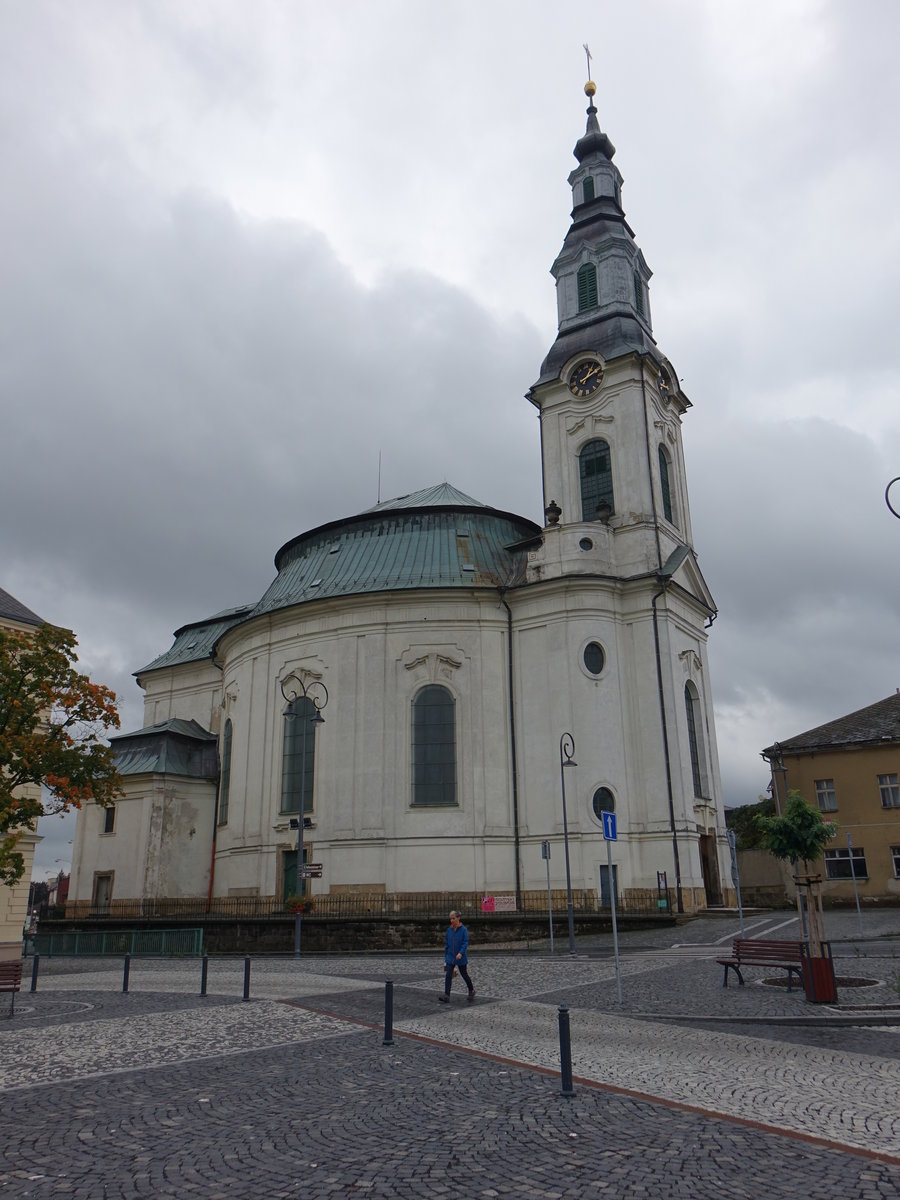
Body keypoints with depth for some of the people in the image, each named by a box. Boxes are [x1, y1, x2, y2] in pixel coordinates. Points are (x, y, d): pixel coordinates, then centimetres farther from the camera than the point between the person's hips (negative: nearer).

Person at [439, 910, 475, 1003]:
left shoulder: (463, 929, -10)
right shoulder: (449, 930, 4)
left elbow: (466, 942, -16)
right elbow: (446, 944, 11)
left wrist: (461, 953, -28)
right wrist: (446, 956, 12)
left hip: (461, 958, -4)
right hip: (450, 957, 4)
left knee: (464, 975, 11)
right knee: (448, 976, -9)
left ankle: (471, 991, 34)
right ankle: (446, 996, -11)